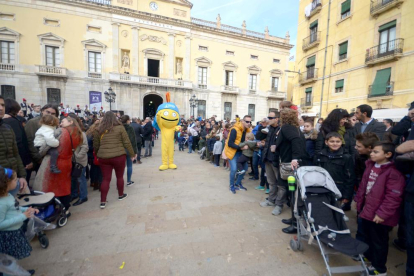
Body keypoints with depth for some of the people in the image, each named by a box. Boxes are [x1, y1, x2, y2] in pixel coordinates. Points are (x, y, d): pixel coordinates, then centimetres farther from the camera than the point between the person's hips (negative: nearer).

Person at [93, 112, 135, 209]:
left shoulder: (99, 129, 5)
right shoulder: (120, 127, -4)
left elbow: (95, 145, 11)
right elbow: (127, 142, -3)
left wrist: (98, 155, 25)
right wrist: (132, 154, 6)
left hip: (103, 157, 3)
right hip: (119, 156, -2)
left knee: (106, 179, 10)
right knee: (120, 176, 15)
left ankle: (103, 202, 11)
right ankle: (121, 195, 32)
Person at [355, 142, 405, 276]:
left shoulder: (393, 172, -20)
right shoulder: (370, 166, 4)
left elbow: (393, 197, -20)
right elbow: (363, 185, 12)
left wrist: (383, 213, -20)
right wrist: (358, 201, 15)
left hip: (379, 215, -7)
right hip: (367, 210, 7)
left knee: (379, 241, 12)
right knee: (367, 236, 24)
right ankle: (368, 256, 46)